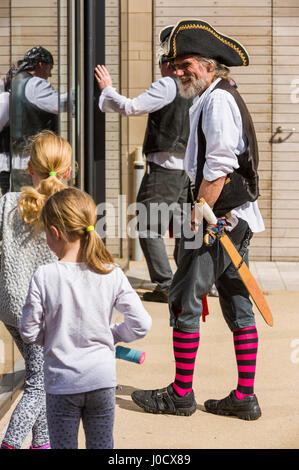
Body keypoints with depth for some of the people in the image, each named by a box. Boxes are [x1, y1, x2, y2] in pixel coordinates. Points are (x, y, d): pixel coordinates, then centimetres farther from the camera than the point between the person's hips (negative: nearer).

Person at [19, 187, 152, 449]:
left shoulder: (44, 277, -14)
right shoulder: (112, 275, -8)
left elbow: (29, 332, -8)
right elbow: (141, 324, -6)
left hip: (62, 383, -2)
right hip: (102, 379, 2)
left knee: (63, 445, 12)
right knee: (102, 446, 15)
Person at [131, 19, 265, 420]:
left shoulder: (216, 100, -13)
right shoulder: (222, 97, 19)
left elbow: (218, 167, -21)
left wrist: (197, 215, -19)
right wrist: (202, 211, 19)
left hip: (220, 218, -10)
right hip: (238, 217, 10)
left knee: (184, 300, -2)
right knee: (237, 304, 9)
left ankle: (181, 393, 6)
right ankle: (245, 397, 14)